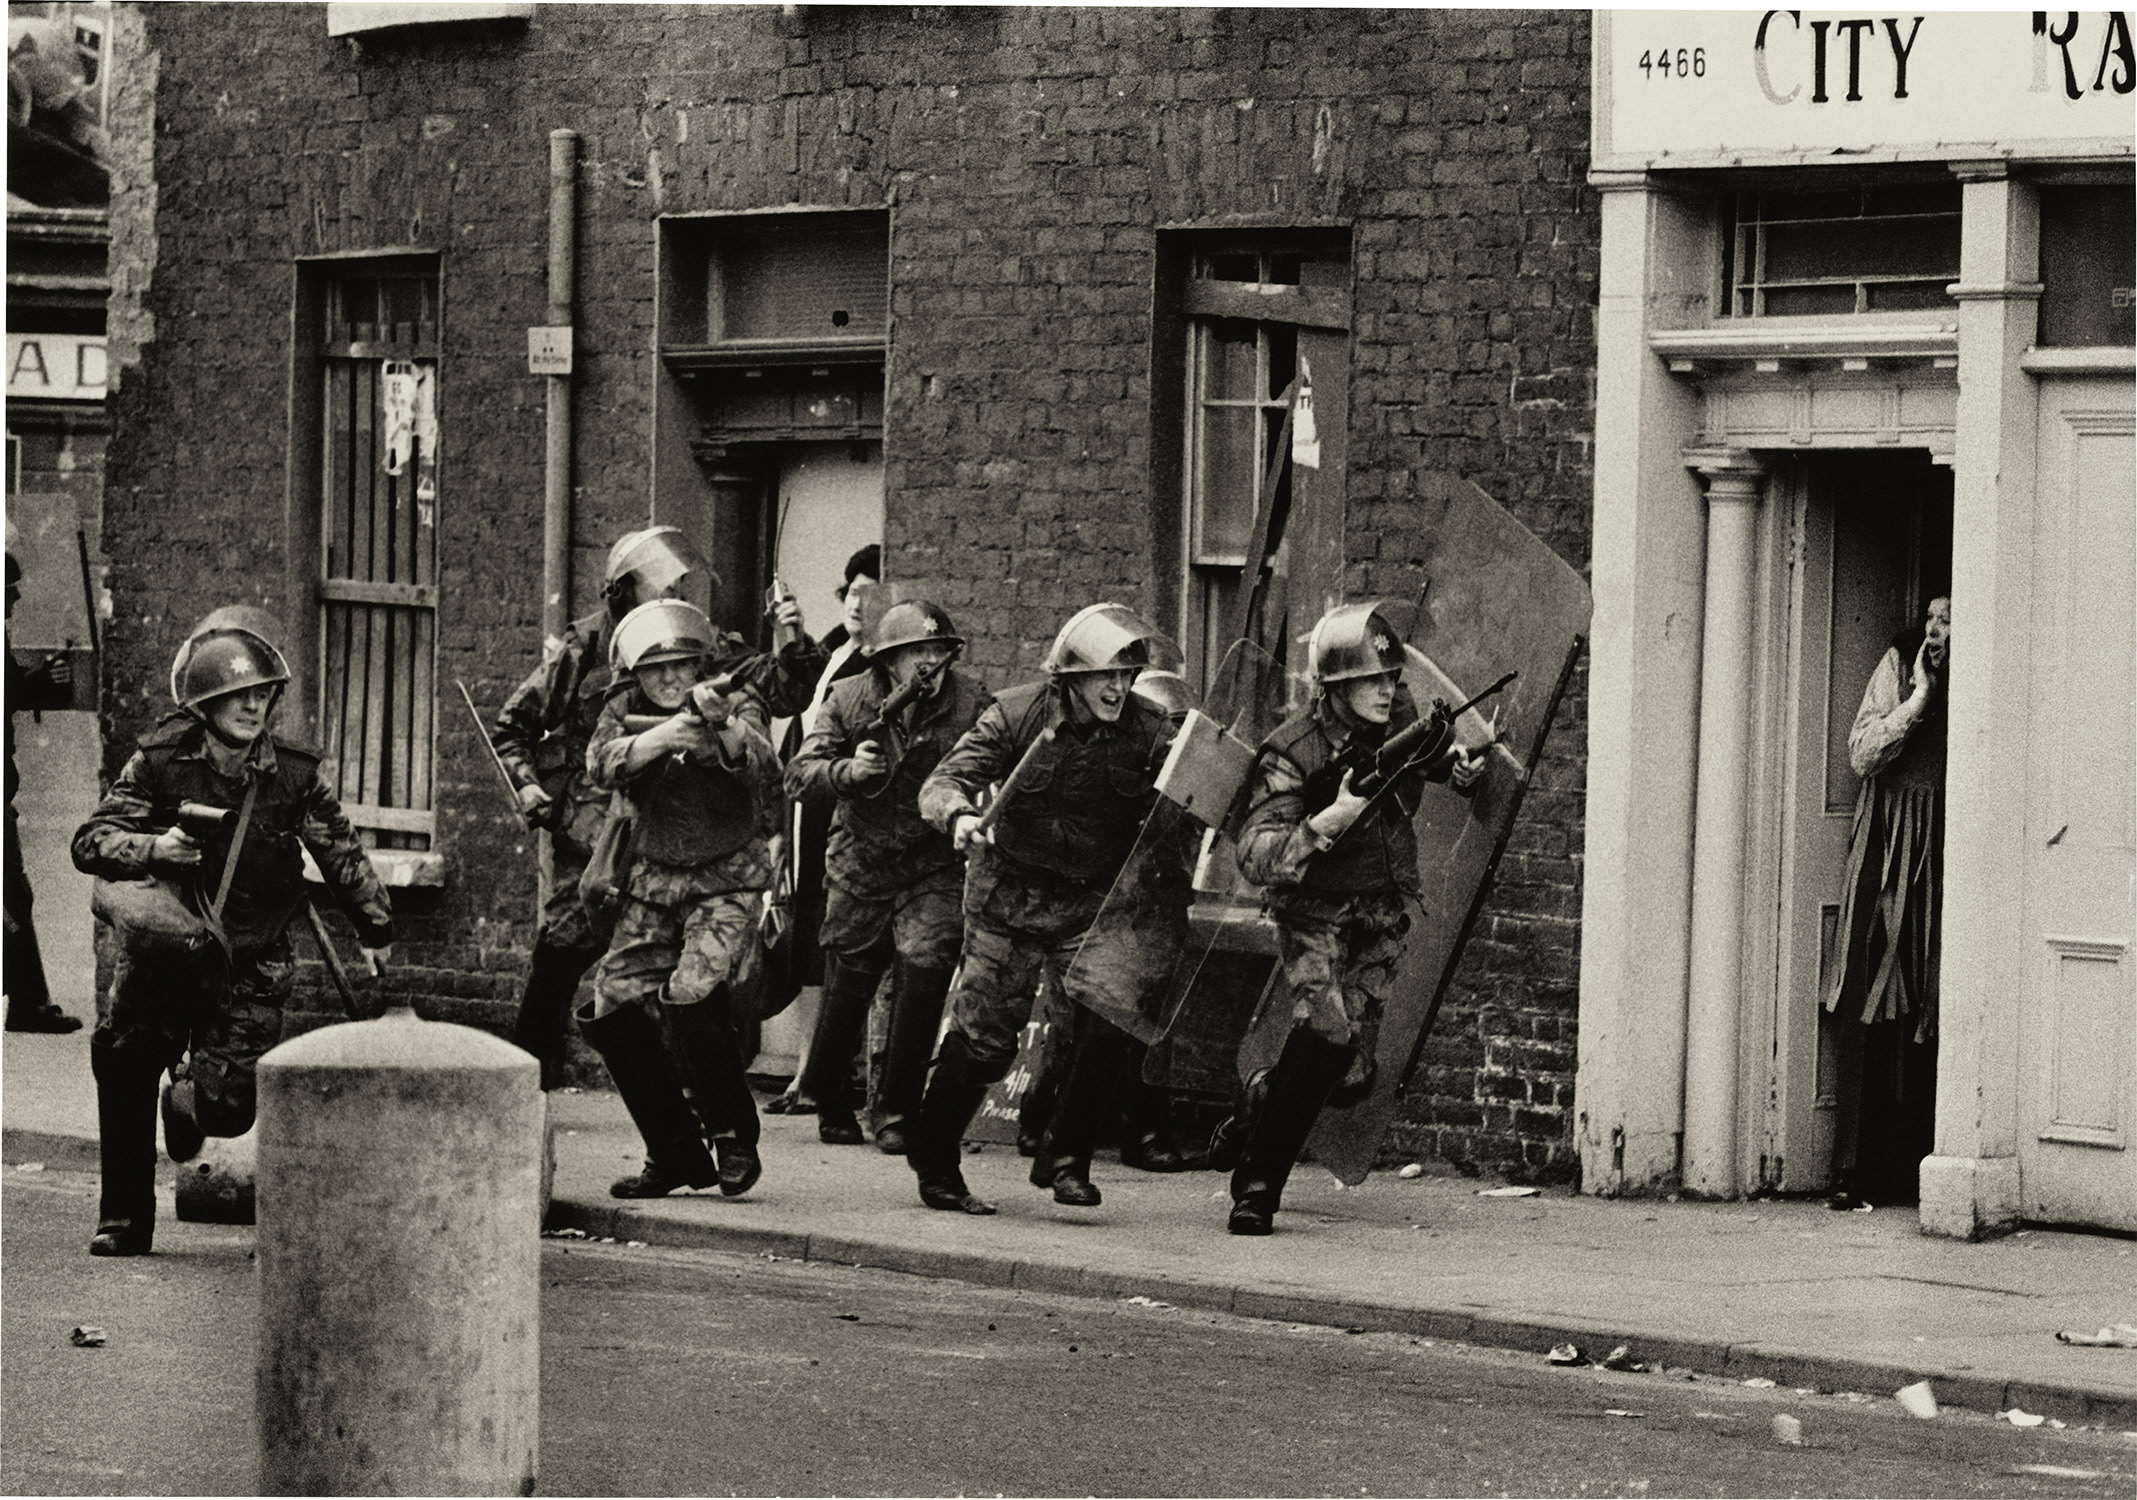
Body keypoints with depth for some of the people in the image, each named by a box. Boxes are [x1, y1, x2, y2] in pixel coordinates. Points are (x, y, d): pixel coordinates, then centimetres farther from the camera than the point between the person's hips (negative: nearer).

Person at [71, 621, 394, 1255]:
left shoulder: (293, 774, -5)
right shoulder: (161, 762, -9)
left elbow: (342, 855, 8)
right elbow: (91, 841, -12)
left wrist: (376, 929, 17)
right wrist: (153, 848, -31)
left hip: (249, 968, 0)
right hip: (161, 947, 0)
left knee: (228, 1108, -12)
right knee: (121, 1070, -8)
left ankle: (188, 1102, 28)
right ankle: (124, 1220, 10)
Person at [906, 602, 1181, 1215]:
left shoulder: (1148, 731, -7)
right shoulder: (1018, 716, -12)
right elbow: (943, 782, -17)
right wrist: (961, 816, -38)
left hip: (1094, 904, 2)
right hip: (1010, 899, -2)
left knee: (1111, 1020, -18)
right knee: (983, 1037, 1)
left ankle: (1064, 1158, -2)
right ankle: (933, 1163, 21)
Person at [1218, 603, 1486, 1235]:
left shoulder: (1400, 717, -3)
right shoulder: (1292, 755, -20)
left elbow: (1432, 749, 23)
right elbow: (1256, 859, -29)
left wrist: (1458, 760, 1)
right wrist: (1333, 818, -40)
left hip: (1381, 921, 5)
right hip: (1315, 915, -5)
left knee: (1352, 1077, -3)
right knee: (1326, 1033, -28)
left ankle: (1261, 1099, 31)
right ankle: (1256, 1184, -13)